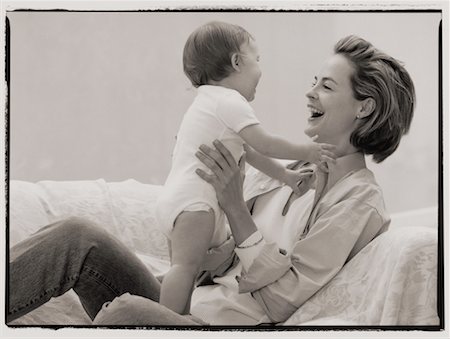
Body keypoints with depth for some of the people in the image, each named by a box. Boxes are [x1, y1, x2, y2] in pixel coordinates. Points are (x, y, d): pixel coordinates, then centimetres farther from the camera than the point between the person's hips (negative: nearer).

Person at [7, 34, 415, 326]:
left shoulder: (360, 201, -5)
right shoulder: (292, 168, 17)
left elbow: (279, 300, -12)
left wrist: (235, 206, -15)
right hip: (184, 302, 7)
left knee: (127, 311, -36)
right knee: (78, 235, -14)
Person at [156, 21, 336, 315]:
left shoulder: (208, 101, 26)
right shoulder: (230, 101, -8)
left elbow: (249, 151, 27)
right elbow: (263, 143, -11)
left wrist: (285, 175, 26)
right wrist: (305, 152, 1)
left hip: (175, 199, 11)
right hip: (193, 202, -11)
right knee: (187, 264, -18)